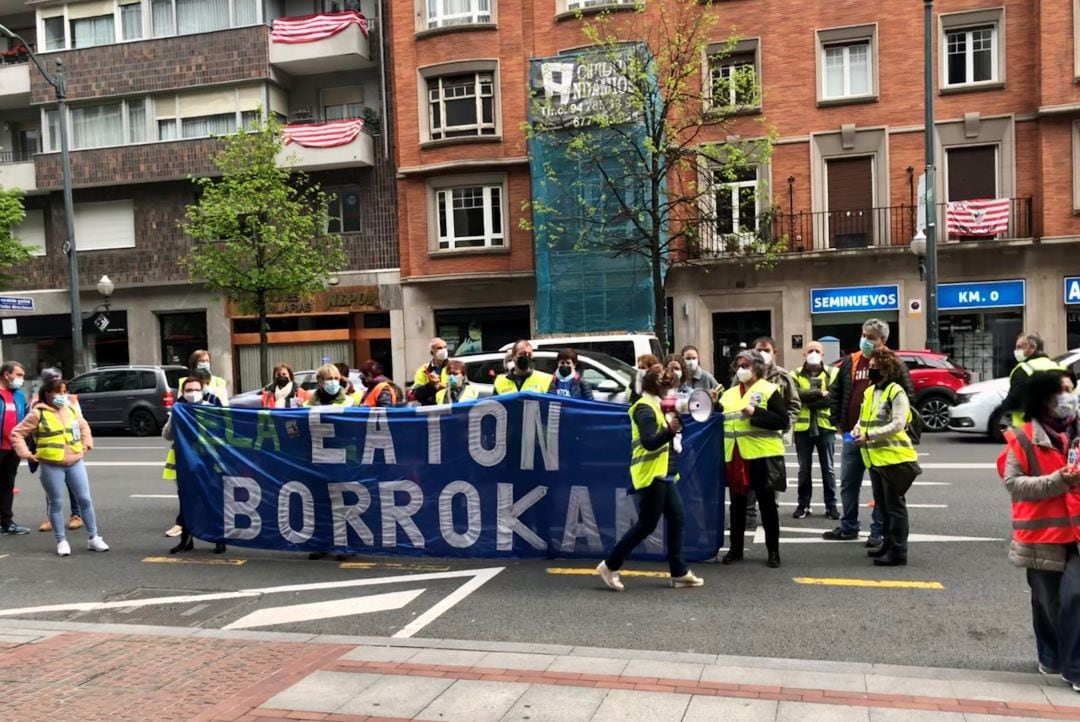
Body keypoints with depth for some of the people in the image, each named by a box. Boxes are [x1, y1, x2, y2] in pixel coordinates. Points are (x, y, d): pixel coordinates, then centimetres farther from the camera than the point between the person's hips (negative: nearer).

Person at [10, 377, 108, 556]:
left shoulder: (71, 410, 9)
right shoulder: (38, 414, -6)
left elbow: (84, 427, 25)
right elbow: (17, 434, -2)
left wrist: (86, 445, 14)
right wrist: (26, 454, -8)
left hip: (75, 463, 4)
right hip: (51, 466, -4)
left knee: (85, 500, 5)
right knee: (56, 504, 5)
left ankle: (93, 538, 14)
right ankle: (61, 541, 15)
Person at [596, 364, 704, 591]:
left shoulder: (655, 407, 17)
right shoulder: (645, 409, -15)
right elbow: (649, 442, -27)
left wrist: (675, 425, 10)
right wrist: (670, 431, -42)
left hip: (663, 475, 10)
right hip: (650, 476, -10)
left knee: (677, 520, 8)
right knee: (646, 525, -5)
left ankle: (679, 573, 12)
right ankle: (610, 566, 5)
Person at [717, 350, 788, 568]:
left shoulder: (769, 390, -2)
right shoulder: (729, 394, 15)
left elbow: (782, 421, -10)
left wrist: (755, 413, -20)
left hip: (762, 455, -5)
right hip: (735, 455, 5)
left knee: (767, 503, 5)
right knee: (737, 503, 11)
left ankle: (773, 551, 15)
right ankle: (735, 549, 21)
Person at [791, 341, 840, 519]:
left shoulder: (833, 373, 3)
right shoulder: (795, 375, 5)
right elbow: (796, 395, -14)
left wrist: (808, 398, -15)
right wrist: (820, 393, -15)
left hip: (825, 426, -1)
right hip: (803, 427, 1)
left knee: (828, 469, 7)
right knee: (804, 469, 9)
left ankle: (831, 505, 15)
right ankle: (803, 504, 18)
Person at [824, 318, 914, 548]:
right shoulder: (850, 363, 8)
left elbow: (908, 395, -6)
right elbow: (835, 393, 14)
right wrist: (837, 422, 7)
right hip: (852, 434, 5)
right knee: (848, 483, 12)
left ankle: (878, 531, 14)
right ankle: (848, 527, 24)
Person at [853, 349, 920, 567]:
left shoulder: (896, 393, -12)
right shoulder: (869, 392, 13)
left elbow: (897, 425, -20)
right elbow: (863, 417, 21)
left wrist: (868, 436, -23)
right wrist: (857, 429, -1)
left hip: (893, 457, -8)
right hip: (875, 458, 9)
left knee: (895, 506, -3)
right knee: (882, 505, 17)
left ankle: (898, 551, 2)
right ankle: (887, 543, 29)